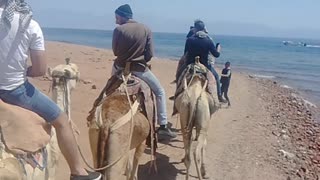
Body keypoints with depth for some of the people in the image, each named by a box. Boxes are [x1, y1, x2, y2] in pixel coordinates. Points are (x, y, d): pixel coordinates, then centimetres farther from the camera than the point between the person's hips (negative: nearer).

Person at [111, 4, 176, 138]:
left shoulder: (118, 29, -7)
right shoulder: (146, 29, -3)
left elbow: (115, 51, 2)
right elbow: (150, 54, -4)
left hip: (121, 67, 1)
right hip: (139, 68, -1)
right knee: (160, 92, 13)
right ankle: (163, 126, 7)